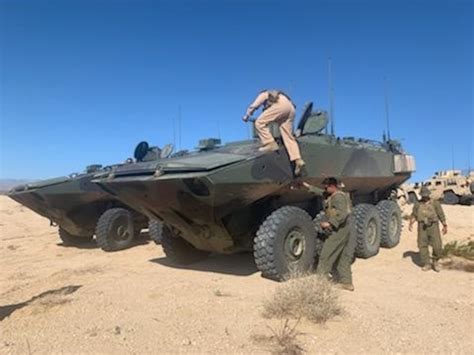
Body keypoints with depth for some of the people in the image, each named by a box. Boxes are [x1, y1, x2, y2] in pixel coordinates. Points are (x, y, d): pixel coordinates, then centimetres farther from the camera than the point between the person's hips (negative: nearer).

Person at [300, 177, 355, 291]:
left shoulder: (338, 197, -16)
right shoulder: (333, 195, 13)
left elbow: (342, 214, -27)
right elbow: (321, 193, 27)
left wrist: (329, 223, -26)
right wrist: (309, 187, 25)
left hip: (339, 230, -10)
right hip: (343, 230, 10)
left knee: (326, 255, -4)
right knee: (343, 257, 15)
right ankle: (346, 282, 22)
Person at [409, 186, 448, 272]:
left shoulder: (435, 203, 3)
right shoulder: (417, 204, 8)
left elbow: (441, 215, 5)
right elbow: (414, 215, 7)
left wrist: (445, 226, 3)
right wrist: (410, 223, -8)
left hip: (433, 227, -1)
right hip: (422, 227, 2)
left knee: (437, 246, -7)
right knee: (422, 246, -1)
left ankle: (435, 261, 18)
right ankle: (427, 264, 9)